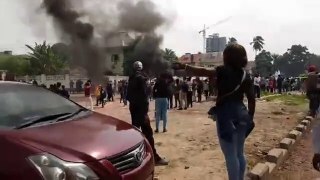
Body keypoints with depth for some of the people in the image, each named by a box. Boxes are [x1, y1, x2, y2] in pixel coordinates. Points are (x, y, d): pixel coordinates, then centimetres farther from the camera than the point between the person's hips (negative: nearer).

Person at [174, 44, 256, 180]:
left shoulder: (224, 71, -9)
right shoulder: (246, 76, 10)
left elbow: (203, 72, -19)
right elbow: (252, 99, 10)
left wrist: (183, 67, -14)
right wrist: (250, 117, 19)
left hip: (227, 115, -7)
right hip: (241, 114, 8)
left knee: (230, 155, -1)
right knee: (239, 153, 17)